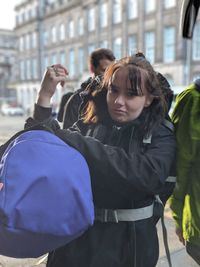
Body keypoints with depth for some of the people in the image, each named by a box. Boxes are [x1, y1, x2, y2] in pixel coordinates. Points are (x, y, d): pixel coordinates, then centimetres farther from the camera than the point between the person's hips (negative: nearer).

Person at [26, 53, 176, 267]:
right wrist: (45, 96, -21)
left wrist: (72, 141, -29)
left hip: (130, 241, -1)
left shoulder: (160, 135, -6)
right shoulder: (88, 125, -1)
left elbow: (150, 175, -26)